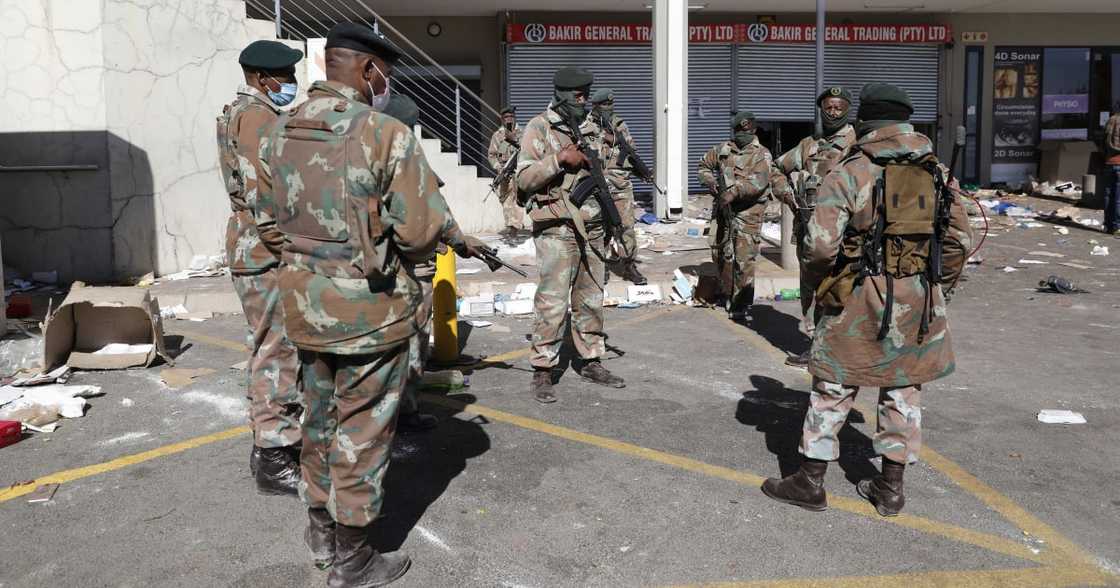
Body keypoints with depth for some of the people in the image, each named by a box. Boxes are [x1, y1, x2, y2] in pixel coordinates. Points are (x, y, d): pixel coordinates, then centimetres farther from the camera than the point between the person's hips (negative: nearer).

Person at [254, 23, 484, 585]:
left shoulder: (279, 132, 4)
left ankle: (321, 530, 39)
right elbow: (420, 229, -16)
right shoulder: (386, 134, -16)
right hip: (371, 306, -6)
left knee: (320, 417, 22)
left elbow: (268, 223, 9)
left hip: (305, 301, 6)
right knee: (361, 430, 7)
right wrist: (455, 238, 6)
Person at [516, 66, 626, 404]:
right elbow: (524, 178, -12)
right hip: (557, 228, -7)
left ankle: (591, 361, 24)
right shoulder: (540, 128, -4)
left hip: (592, 228, 7)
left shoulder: (587, 128, 15)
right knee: (553, 303, -8)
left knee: (591, 300, 12)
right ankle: (542, 372, 0)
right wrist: (560, 158, -20)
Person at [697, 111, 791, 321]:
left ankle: (741, 306, -4)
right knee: (721, 255, 15)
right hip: (723, 210, 5)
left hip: (747, 212, -5)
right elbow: (704, 165, 24)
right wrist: (711, 181, 5)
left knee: (744, 260, -9)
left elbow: (758, 181, -22)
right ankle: (727, 294, 34)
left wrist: (734, 191, -32)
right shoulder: (722, 150, 10)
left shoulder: (762, 154, -5)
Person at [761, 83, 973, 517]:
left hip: (862, 301, -4)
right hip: (921, 303, 5)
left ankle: (811, 482, 15)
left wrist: (819, 282, 3)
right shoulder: (937, 173, 6)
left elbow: (821, 243, -16)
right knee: (903, 390, 14)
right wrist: (937, 288, 19)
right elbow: (960, 239, 8)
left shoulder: (848, 175, -10)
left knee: (833, 389, 7)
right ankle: (891, 487, 23)